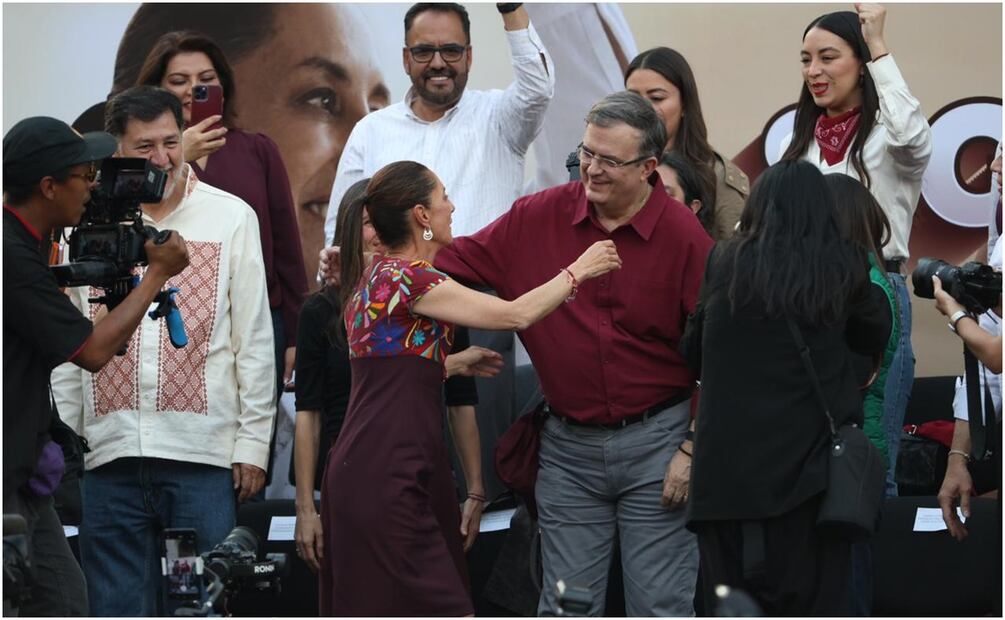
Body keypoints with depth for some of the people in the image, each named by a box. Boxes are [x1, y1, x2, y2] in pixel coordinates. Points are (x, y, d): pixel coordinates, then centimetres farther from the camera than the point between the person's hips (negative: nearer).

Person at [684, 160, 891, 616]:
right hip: (809, 459, 0)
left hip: (727, 462, 1)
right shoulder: (841, 267, -1)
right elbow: (875, 338, 12)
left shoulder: (723, 263, 0)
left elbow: (694, 353, 8)